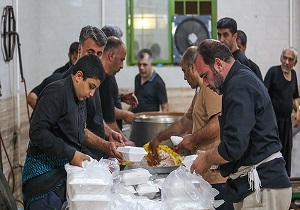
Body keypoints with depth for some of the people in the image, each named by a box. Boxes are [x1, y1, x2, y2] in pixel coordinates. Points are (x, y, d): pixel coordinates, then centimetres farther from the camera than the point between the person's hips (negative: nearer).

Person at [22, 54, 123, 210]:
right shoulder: (56, 92, -15)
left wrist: (105, 145, 14)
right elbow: (37, 132, -23)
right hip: (45, 176, -9)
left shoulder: (80, 100, 16)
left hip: (67, 171, 9)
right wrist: (71, 154, -20)